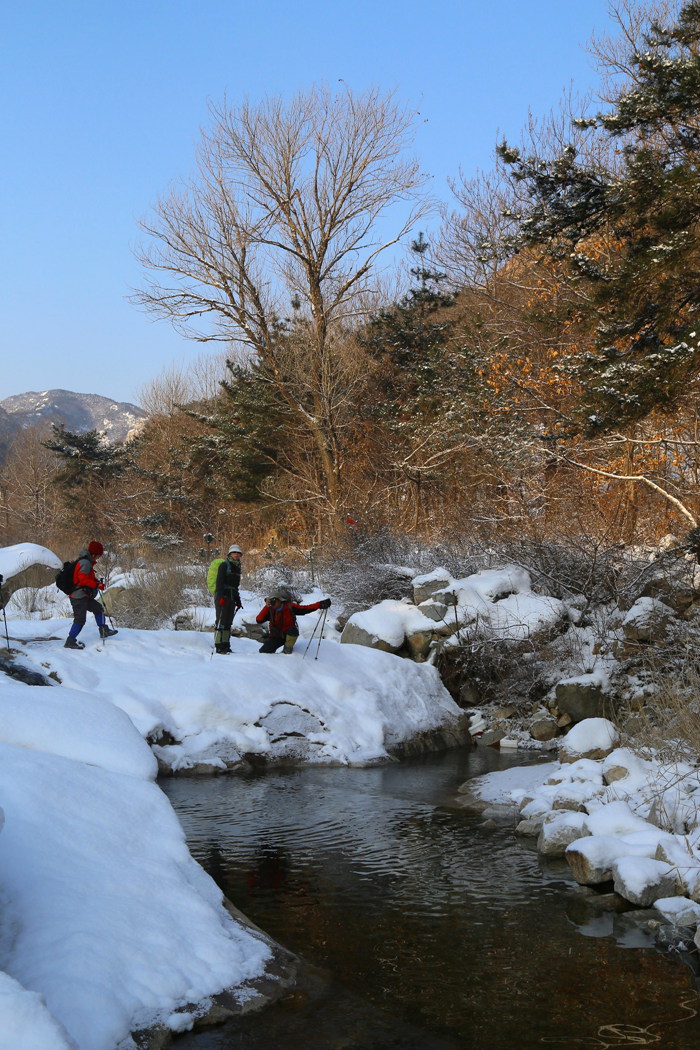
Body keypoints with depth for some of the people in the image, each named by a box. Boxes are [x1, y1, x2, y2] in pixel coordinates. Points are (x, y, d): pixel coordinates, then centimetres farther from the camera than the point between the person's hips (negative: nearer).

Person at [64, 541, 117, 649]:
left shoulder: (87, 562, 17)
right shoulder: (85, 563, -16)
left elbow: (90, 577, 23)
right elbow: (82, 578, -24)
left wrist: (98, 582, 6)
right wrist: (96, 584, -17)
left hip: (84, 596, 11)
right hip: (79, 596, -11)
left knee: (98, 608, 19)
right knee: (80, 619, -9)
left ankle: (103, 630, 23)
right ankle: (70, 641, -6)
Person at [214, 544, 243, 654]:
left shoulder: (237, 567, 20)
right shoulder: (225, 565, -5)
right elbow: (219, 581, -13)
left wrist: (238, 601, 21)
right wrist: (220, 597, -22)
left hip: (231, 598, 8)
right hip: (222, 597, -8)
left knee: (228, 623, 7)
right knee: (221, 621, -10)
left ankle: (226, 645, 8)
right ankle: (219, 647, -13)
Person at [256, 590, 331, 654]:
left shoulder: (289, 607, -17)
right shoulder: (270, 610, -12)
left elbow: (305, 609, -18)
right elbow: (259, 620, -21)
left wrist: (320, 605, -29)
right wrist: (266, 607, -30)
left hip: (289, 635, -1)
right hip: (276, 637, 1)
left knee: (293, 630, -36)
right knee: (263, 651, -17)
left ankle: (287, 650, -11)